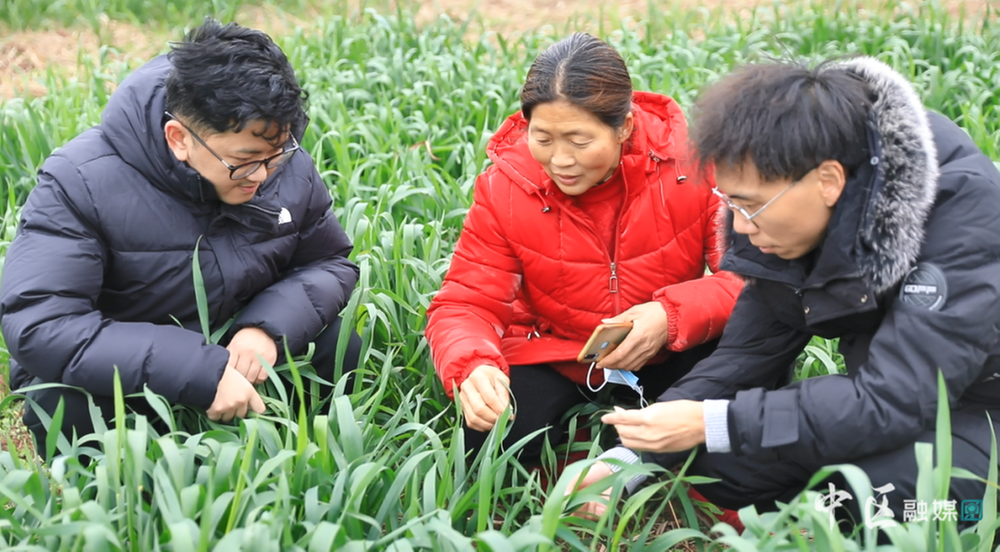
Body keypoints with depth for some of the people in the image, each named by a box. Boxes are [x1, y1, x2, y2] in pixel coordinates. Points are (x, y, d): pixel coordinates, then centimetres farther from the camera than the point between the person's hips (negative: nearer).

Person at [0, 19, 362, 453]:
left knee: (341, 347, -18)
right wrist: (200, 373, -42)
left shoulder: (290, 168, -12)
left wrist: (270, 326, -24)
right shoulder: (82, 183, -27)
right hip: (121, 379, -3)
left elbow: (330, 262, 1)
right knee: (66, 405, -34)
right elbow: (36, 324, -35)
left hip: (238, 349, 4)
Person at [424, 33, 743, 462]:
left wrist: (673, 315, -39)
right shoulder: (505, 186, -15)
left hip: (667, 358, 0)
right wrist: (473, 368, -39)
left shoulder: (689, 166, -19)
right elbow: (465, 305, -15)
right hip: (553, 358, 1)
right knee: (489, 438, -28)